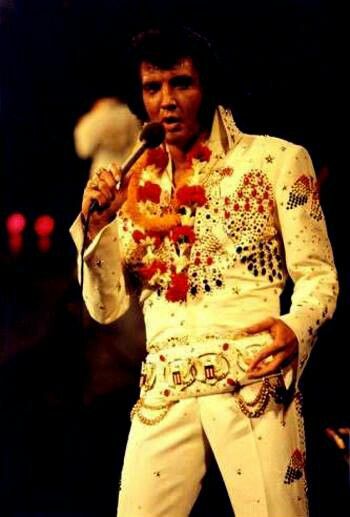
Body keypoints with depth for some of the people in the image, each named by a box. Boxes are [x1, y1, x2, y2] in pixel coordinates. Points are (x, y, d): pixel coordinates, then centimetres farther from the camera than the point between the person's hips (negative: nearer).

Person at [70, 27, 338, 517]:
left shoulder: (275, 160, 2)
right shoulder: (135, 185, 13)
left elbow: (317, 275, -1)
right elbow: (106, 308, 12)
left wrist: (296, 327, -21)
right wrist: (97, 226, -3)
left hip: (253, 384, -3)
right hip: (164, 393, 3)